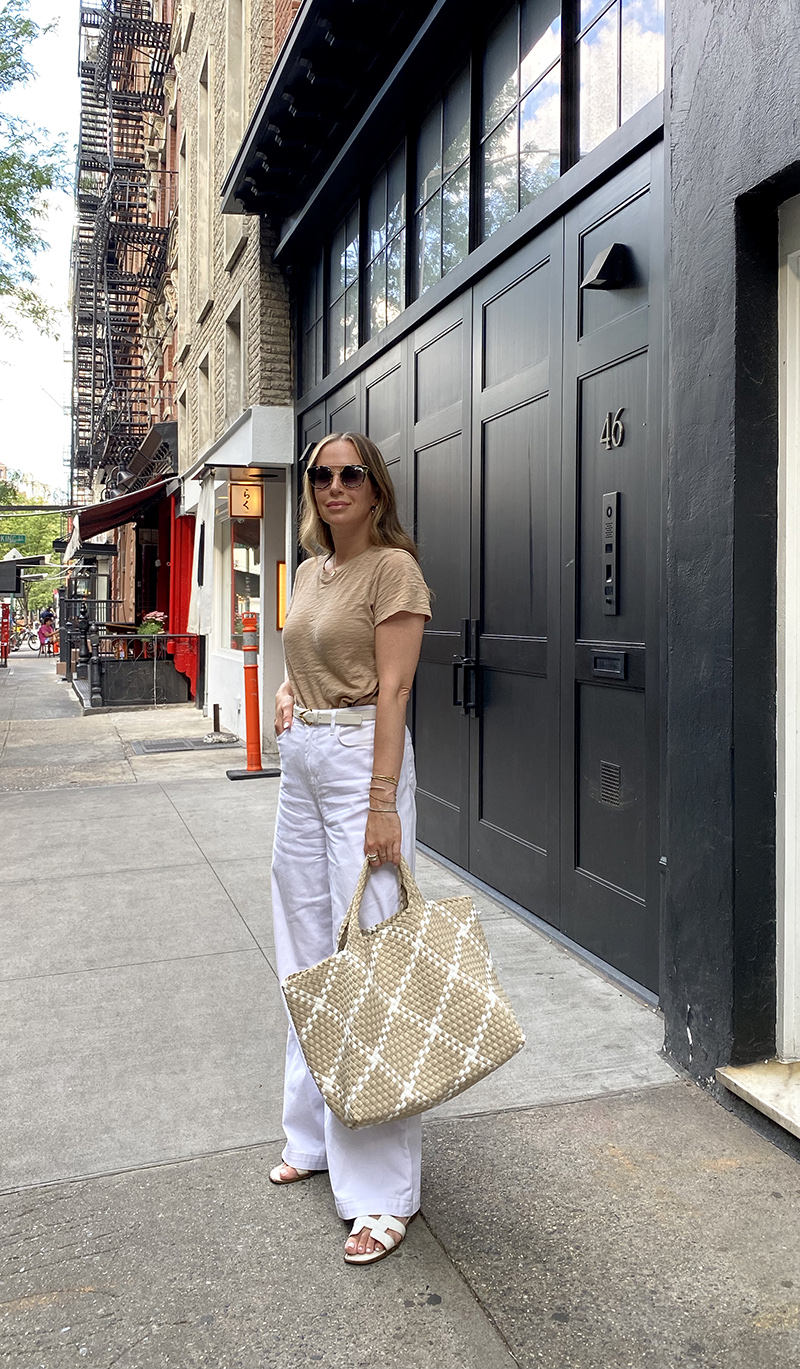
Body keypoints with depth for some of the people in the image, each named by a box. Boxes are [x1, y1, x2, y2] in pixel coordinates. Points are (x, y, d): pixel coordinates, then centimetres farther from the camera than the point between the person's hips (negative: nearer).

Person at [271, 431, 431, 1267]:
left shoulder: (393, 568, -9)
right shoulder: (310, 570, 14)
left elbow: (392, 690, -15)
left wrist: (382, 805, -20)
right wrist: (285, 694, 5)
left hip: (360, 758, -8)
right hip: (300, 759, 8)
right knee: (305, 953, 14)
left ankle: (381, 1190, 3)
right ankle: (315, 1134, 32)